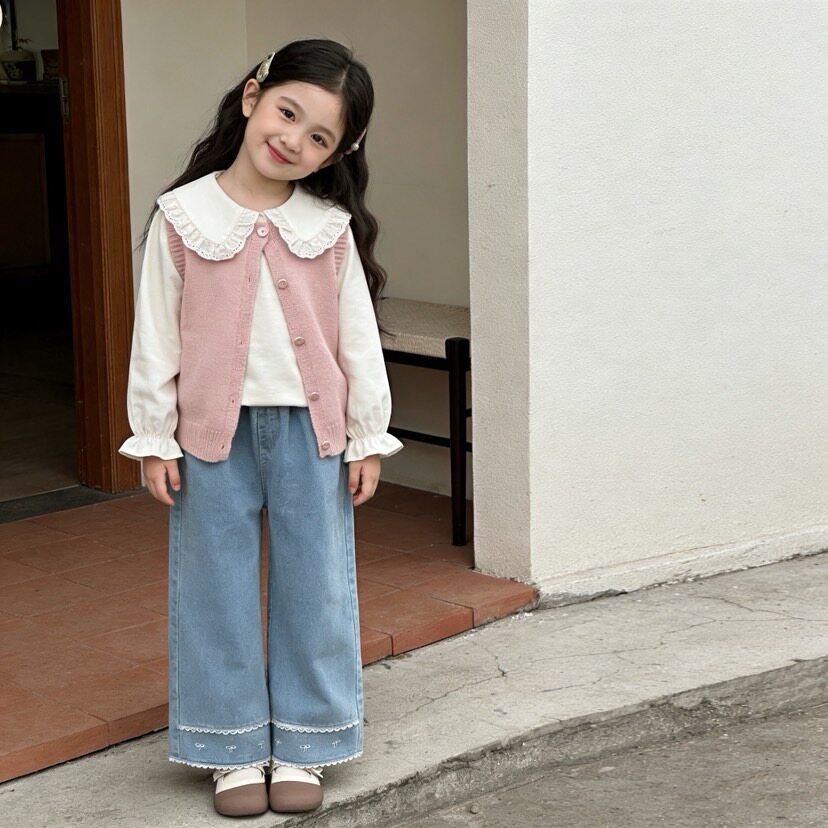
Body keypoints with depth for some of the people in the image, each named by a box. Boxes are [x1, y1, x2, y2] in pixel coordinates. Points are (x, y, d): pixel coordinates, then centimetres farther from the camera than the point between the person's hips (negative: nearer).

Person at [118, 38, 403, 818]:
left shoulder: (330, 226, -2)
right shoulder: (182, 218, -5)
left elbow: (359, 337, 2)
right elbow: (156, 337, -1)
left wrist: (368, 438, 3)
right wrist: (153, 439, -1)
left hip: (309, 429, 1)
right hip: (212, 430, -1)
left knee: (313, 584, 9)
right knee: (218, 588, 8)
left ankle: (302, 745, 24)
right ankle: (234, 749, 22)